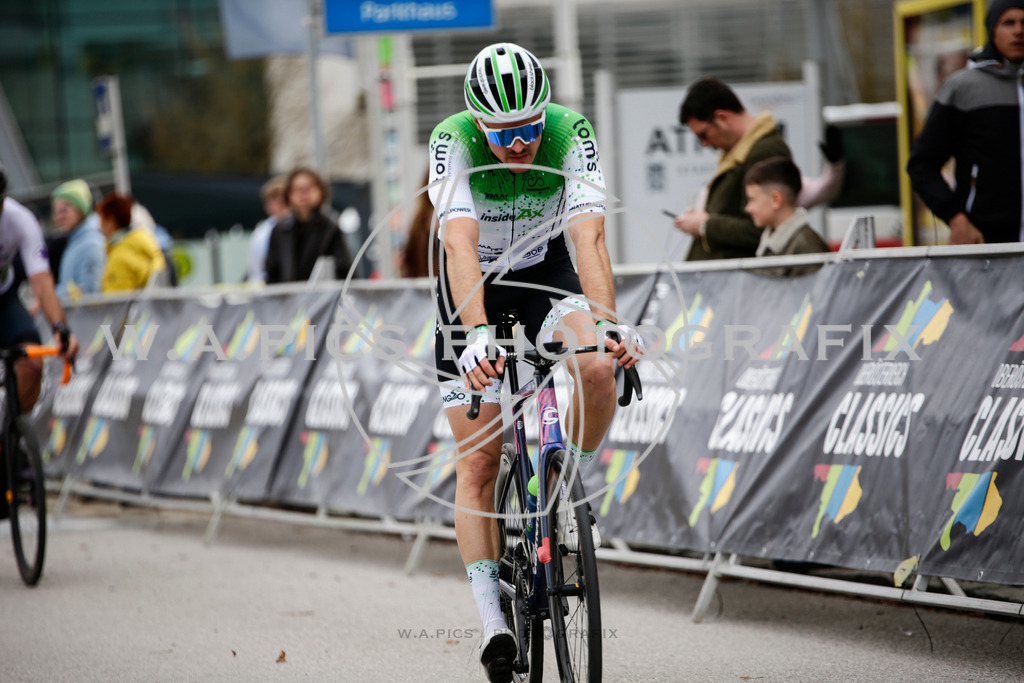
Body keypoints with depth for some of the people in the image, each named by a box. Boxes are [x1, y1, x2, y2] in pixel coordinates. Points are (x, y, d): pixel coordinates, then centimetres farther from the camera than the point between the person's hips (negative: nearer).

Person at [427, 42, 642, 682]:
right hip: (473, 287, -1)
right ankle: (492, 617, -4)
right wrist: (477, 334, -53)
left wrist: (609, 322, -49)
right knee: (478, 460, -8)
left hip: (546, 270, 1)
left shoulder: (570, 135, -25)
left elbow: (589, 235, -35)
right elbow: (461, 244, -39)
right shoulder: (454, 142, -28)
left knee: (598, 368, -31)